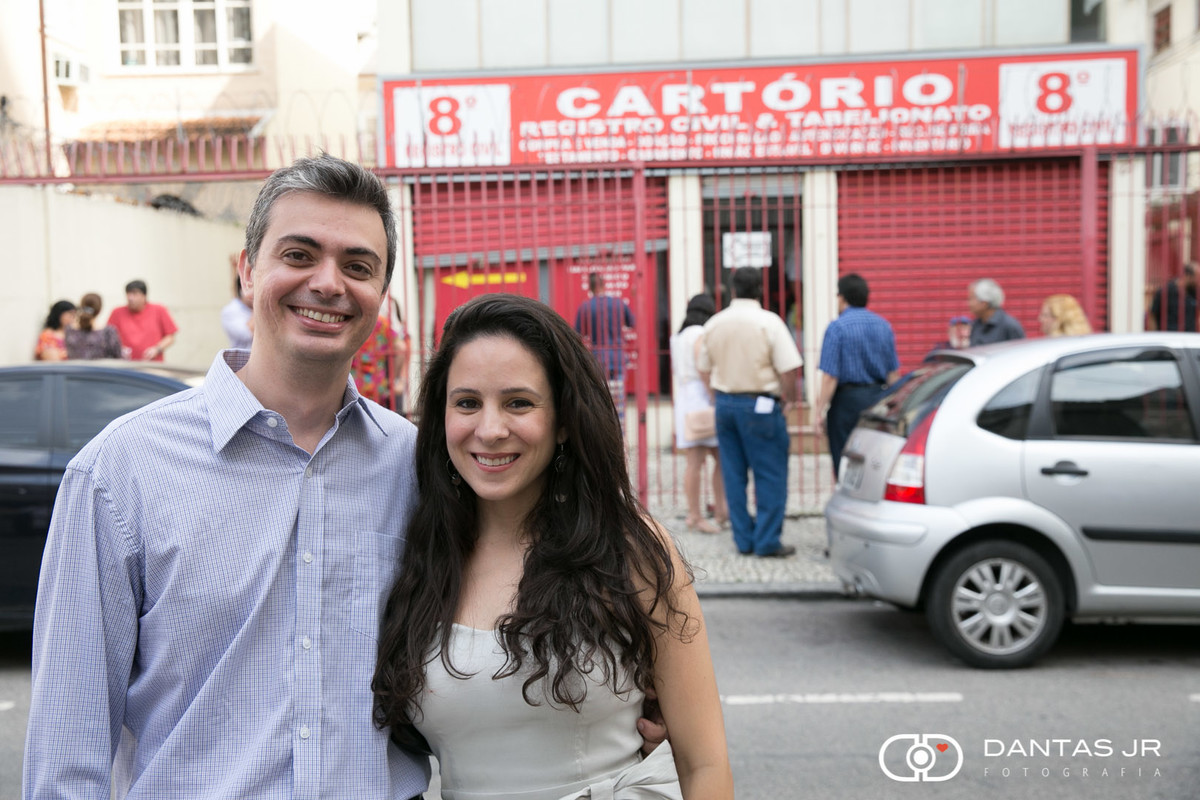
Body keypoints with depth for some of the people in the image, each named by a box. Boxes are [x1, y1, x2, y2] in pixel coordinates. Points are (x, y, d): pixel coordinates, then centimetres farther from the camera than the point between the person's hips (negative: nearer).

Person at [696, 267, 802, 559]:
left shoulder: (713, 324, 5)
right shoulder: (769, 322, -10)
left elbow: (704, 368, 11)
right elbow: (788, 368, -13)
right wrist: (789, 399, 2)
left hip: (724, 403, 5)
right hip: (760, 404, -5)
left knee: (734, 475, 10)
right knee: (770, 476, 3)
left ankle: (744, 540, 16)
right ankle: (767, 542, 4)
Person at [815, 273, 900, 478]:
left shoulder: (836, 327, -10)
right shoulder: (883, 325, 8)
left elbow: (830, 375, -16)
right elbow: (893, 372, 12)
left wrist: (820, 410, -12)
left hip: (848, 400, -5)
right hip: (879, 398, 6)